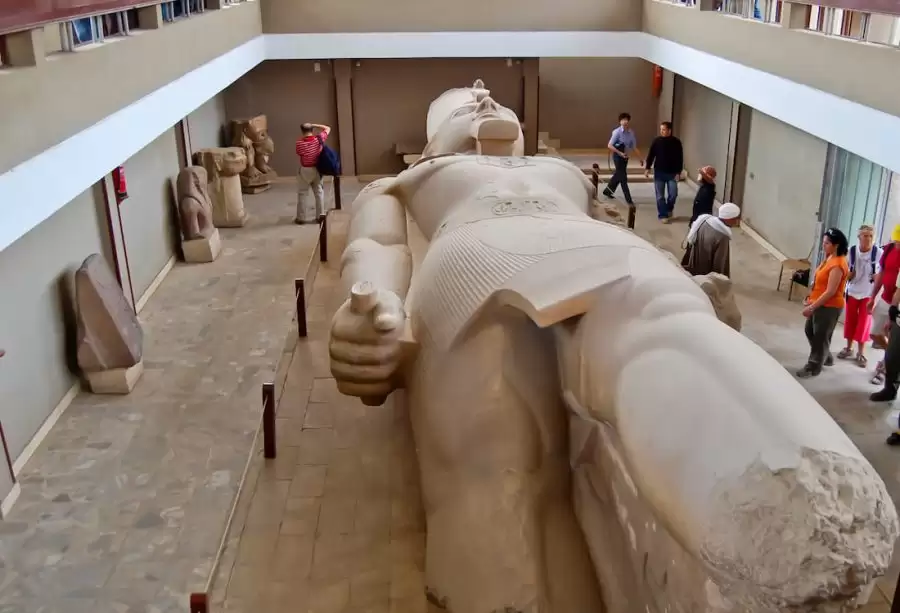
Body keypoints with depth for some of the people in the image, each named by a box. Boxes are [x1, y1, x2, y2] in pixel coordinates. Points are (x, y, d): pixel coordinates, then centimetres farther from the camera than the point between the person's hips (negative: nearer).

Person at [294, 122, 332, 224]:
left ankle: (301, 217, 13)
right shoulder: (319, 139, -12)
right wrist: (314, 125, 2)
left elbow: (299, 154, -3)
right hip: (317, 169, 3)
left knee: (302, 194, 8)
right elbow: (328, 128, 3)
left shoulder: (300, 143, -20)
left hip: (305, 170, -3)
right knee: (319, 192, 15)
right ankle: (321, 214, 16)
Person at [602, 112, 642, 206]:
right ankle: (628, 200, -2)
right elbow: (609, 145, -17)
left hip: (625, 157, 6)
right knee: (623, 178, -5)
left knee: (618, 175, 19)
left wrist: (640, 158, 0)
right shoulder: (617, 132, -16)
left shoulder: (631, 133, 0)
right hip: (618, 157, -6)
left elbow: (634, 147, 6)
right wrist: (620, 153, -25)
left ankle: (608, 191, 40)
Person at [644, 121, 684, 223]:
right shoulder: (657, 141, -3)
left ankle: (669, 210, 26)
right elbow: (651, 155, 3)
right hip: (659, 172, 1)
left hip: (672, 173, -1)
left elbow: (680, 158, -2)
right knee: (660, 196, 2)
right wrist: (648, 168, -3)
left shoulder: (676, 142, -5)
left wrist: (678, 172, -7)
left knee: (673, 194, -2)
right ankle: (662, 215, 11)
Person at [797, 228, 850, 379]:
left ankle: (814, 367, 16)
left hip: (830, 307, -10)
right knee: (810, 331, 21)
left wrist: (812, 307, -22)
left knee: (820, 337, 3)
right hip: (819, 303, 10)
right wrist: (810, 298, 8)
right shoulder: (829, 259, 7)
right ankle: (826, 357, 39)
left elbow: (830, 292, -25)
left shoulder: (837, 264, -24)